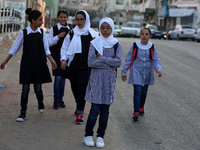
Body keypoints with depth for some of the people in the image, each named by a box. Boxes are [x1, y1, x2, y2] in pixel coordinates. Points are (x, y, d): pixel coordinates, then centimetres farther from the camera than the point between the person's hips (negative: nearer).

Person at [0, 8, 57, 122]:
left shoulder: (42, 32, 3)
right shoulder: (24, 33, -5)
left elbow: (46, 49, 7)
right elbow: (15, 48, 2)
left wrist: (52, 60, -5)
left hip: (39, 64, 2)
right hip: (27, 64, -2)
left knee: (38, 87, 3)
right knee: (25, 88, -3)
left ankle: (40, 103, 34)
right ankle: (23, 113, 5)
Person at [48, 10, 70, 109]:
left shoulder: (70, 29, 7)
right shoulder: (54, 29, -1)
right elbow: (49, 43, -4)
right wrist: (58, 36, -16)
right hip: (56, 56, -3)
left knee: (63, 78, 7)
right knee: (58, 78, -8)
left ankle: (60, 99, 18)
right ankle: (56, 100, 1)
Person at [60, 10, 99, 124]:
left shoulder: (92, 34, 1)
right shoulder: (72, 33, 8)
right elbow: (65, 47, 12)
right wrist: (64, 59, -3)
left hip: (86, 65, -3)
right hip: (73, 65, 3)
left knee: (82, 88, -11)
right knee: (75, 87, 10)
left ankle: (80, 113, -10)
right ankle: (80, 108, 32)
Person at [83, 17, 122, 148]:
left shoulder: (117, 45, 5)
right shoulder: (95, 43, 1)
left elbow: (118, 63, -9)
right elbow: (91, 62, -9)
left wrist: (101, 58, -10)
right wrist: (109, 63, -9)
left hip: (109, 80, 2)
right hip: (96, 78, -1)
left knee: (105, 109, 4)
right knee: (95, 109, -5)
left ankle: (100, 136, 14)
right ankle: (88, 135, 9)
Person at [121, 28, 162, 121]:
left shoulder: (152, 48, 0)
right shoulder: (135, 46, -5)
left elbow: (156, 60, -1)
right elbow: (128, 60, 2)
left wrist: (158, 69, -20)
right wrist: (124, 72, 4)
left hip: (147, 73, 3)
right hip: (136, 72, -3)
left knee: (144, 92, 13)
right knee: (137, 91, -14)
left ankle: (141, 108, 35)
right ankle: (136, 112, -12)